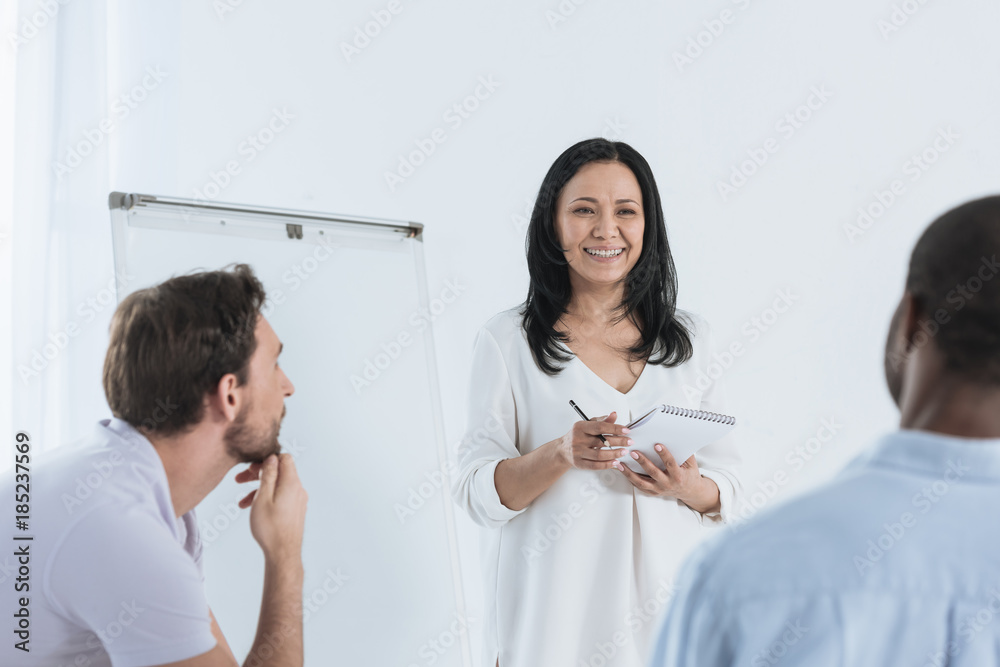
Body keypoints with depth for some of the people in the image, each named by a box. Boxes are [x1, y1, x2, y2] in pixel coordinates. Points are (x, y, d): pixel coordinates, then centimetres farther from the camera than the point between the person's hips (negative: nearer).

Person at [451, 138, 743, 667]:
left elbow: (727, 486, 8)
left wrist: (688, 488, -13)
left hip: (665, 598, 3)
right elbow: (475, 492, -6)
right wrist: (562, 454, -23)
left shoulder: (689, 337, 7)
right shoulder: (508, 341, -1)